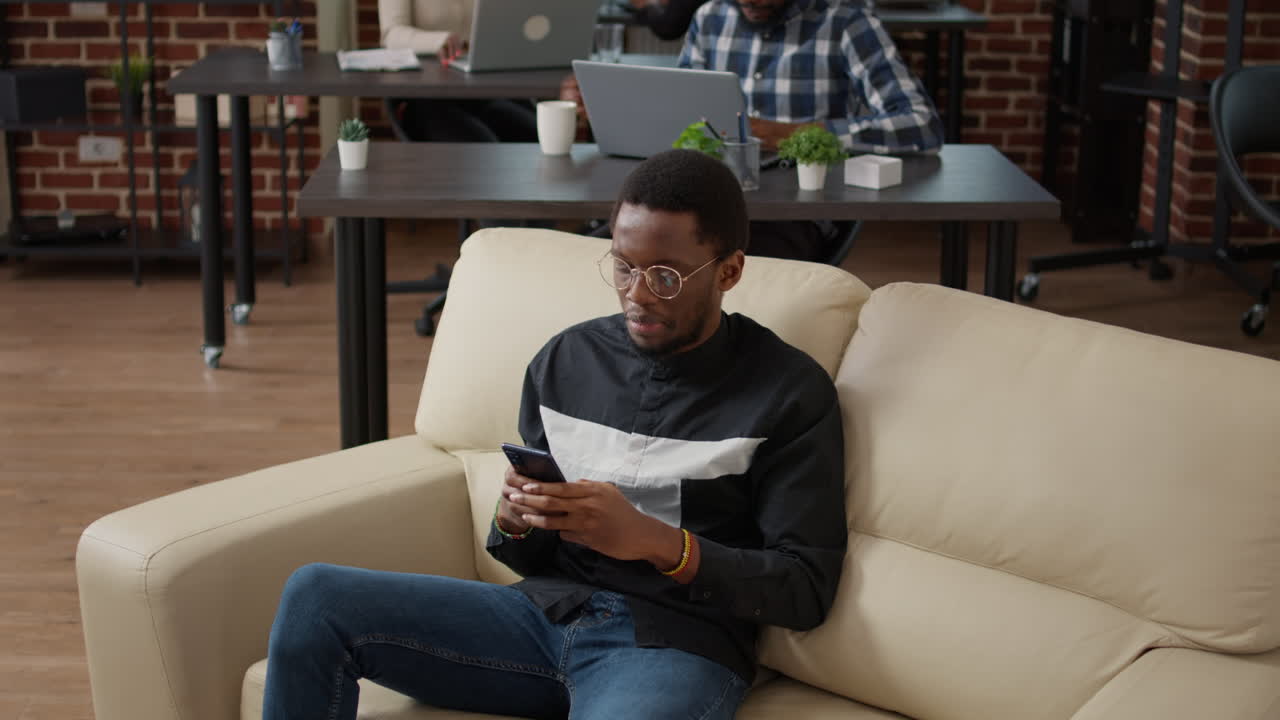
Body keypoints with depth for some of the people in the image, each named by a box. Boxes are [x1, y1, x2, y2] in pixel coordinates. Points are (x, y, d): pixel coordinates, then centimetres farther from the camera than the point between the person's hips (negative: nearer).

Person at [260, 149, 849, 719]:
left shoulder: (790, 392, -2)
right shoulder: (564, 361, 12)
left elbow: (807, 588, -6)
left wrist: (655, 541, -19)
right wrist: (516, 520, -7)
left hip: (676, 642, -5)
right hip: (547, 610, 6)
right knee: (314, 597, -15)